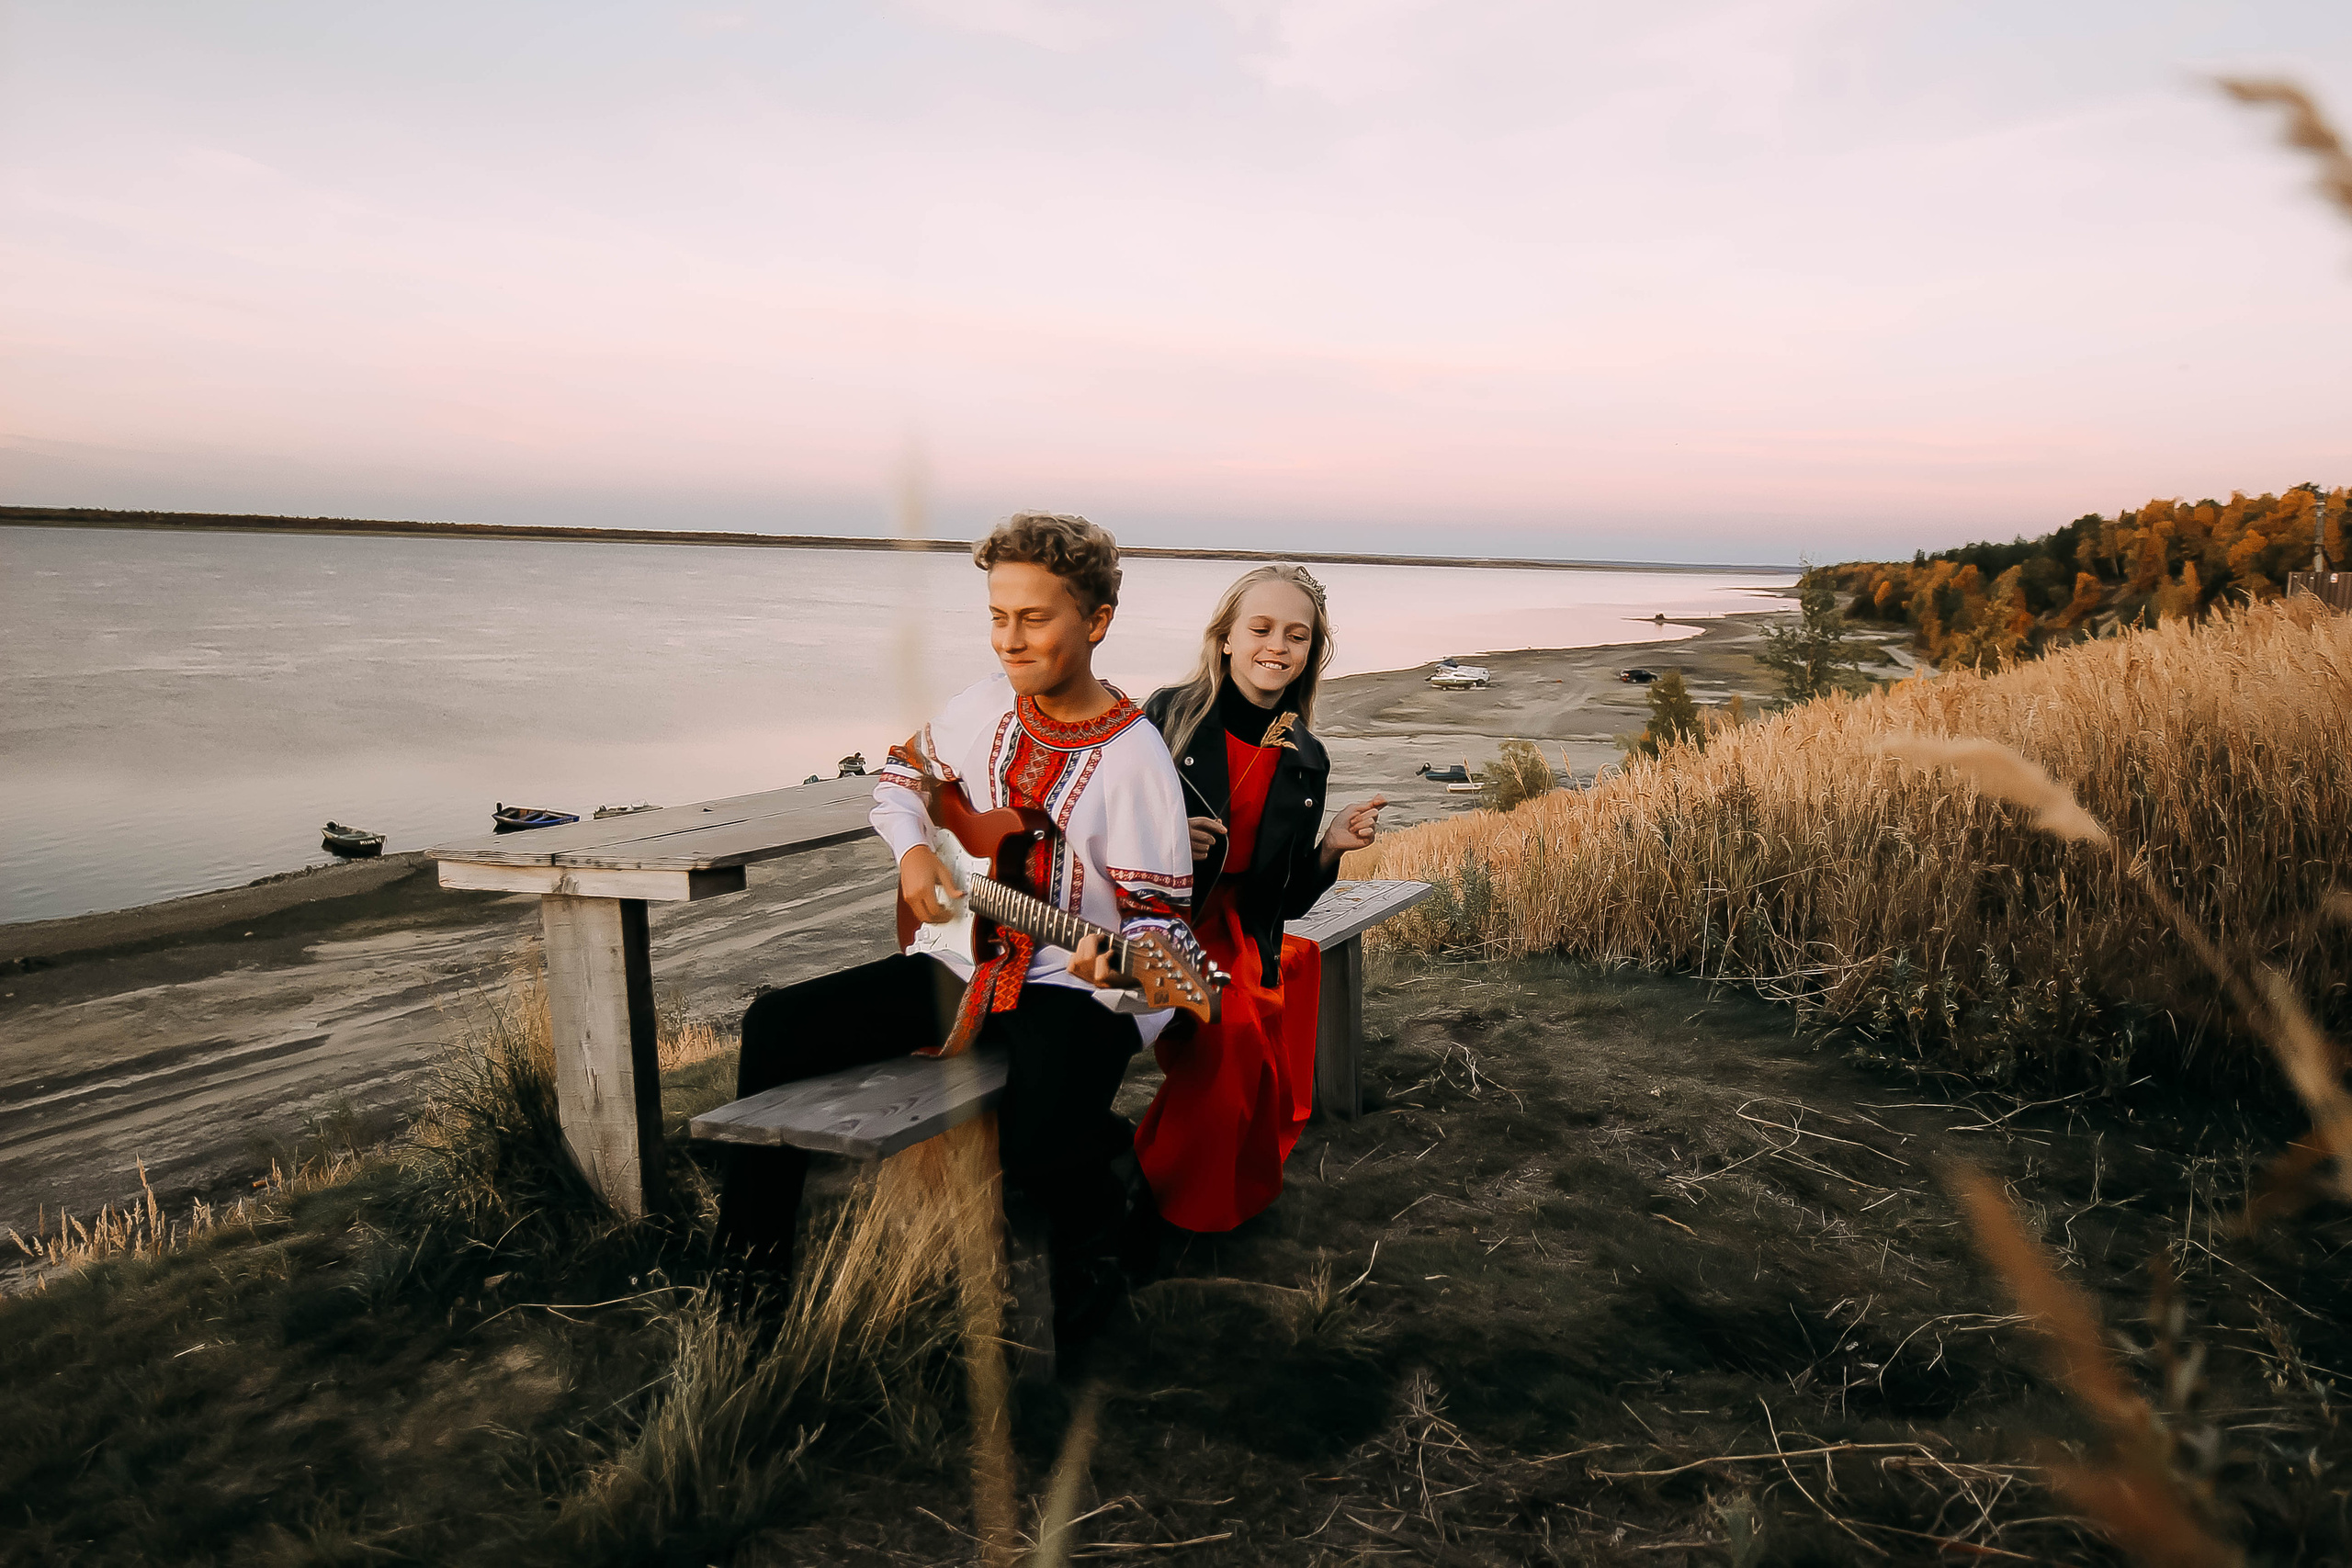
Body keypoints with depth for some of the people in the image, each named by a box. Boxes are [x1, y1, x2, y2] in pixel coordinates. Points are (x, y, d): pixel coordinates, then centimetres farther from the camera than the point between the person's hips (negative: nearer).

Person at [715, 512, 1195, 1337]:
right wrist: (912, 849, 1)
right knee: (778, 1025, -8)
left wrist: (1118, 969, -35)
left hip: (1074, 987, -6)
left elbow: (1162, 915, -13)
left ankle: (1091, 1249, 9)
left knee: (1039, 1146, -32)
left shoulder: (1135, 759, -15)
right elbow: (904, 771, 21)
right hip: (960, 959, 6)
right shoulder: (988, 705, 2)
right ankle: (749, 1256, 10)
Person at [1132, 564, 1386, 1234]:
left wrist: (1330, 847, -7)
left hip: (1237, 940, 5)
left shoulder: (1306, 762, 7)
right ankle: (1137, 1202, -7)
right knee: (1231, 1034, -29)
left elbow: (1289, 900, 10)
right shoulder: (1170, 715, -5)